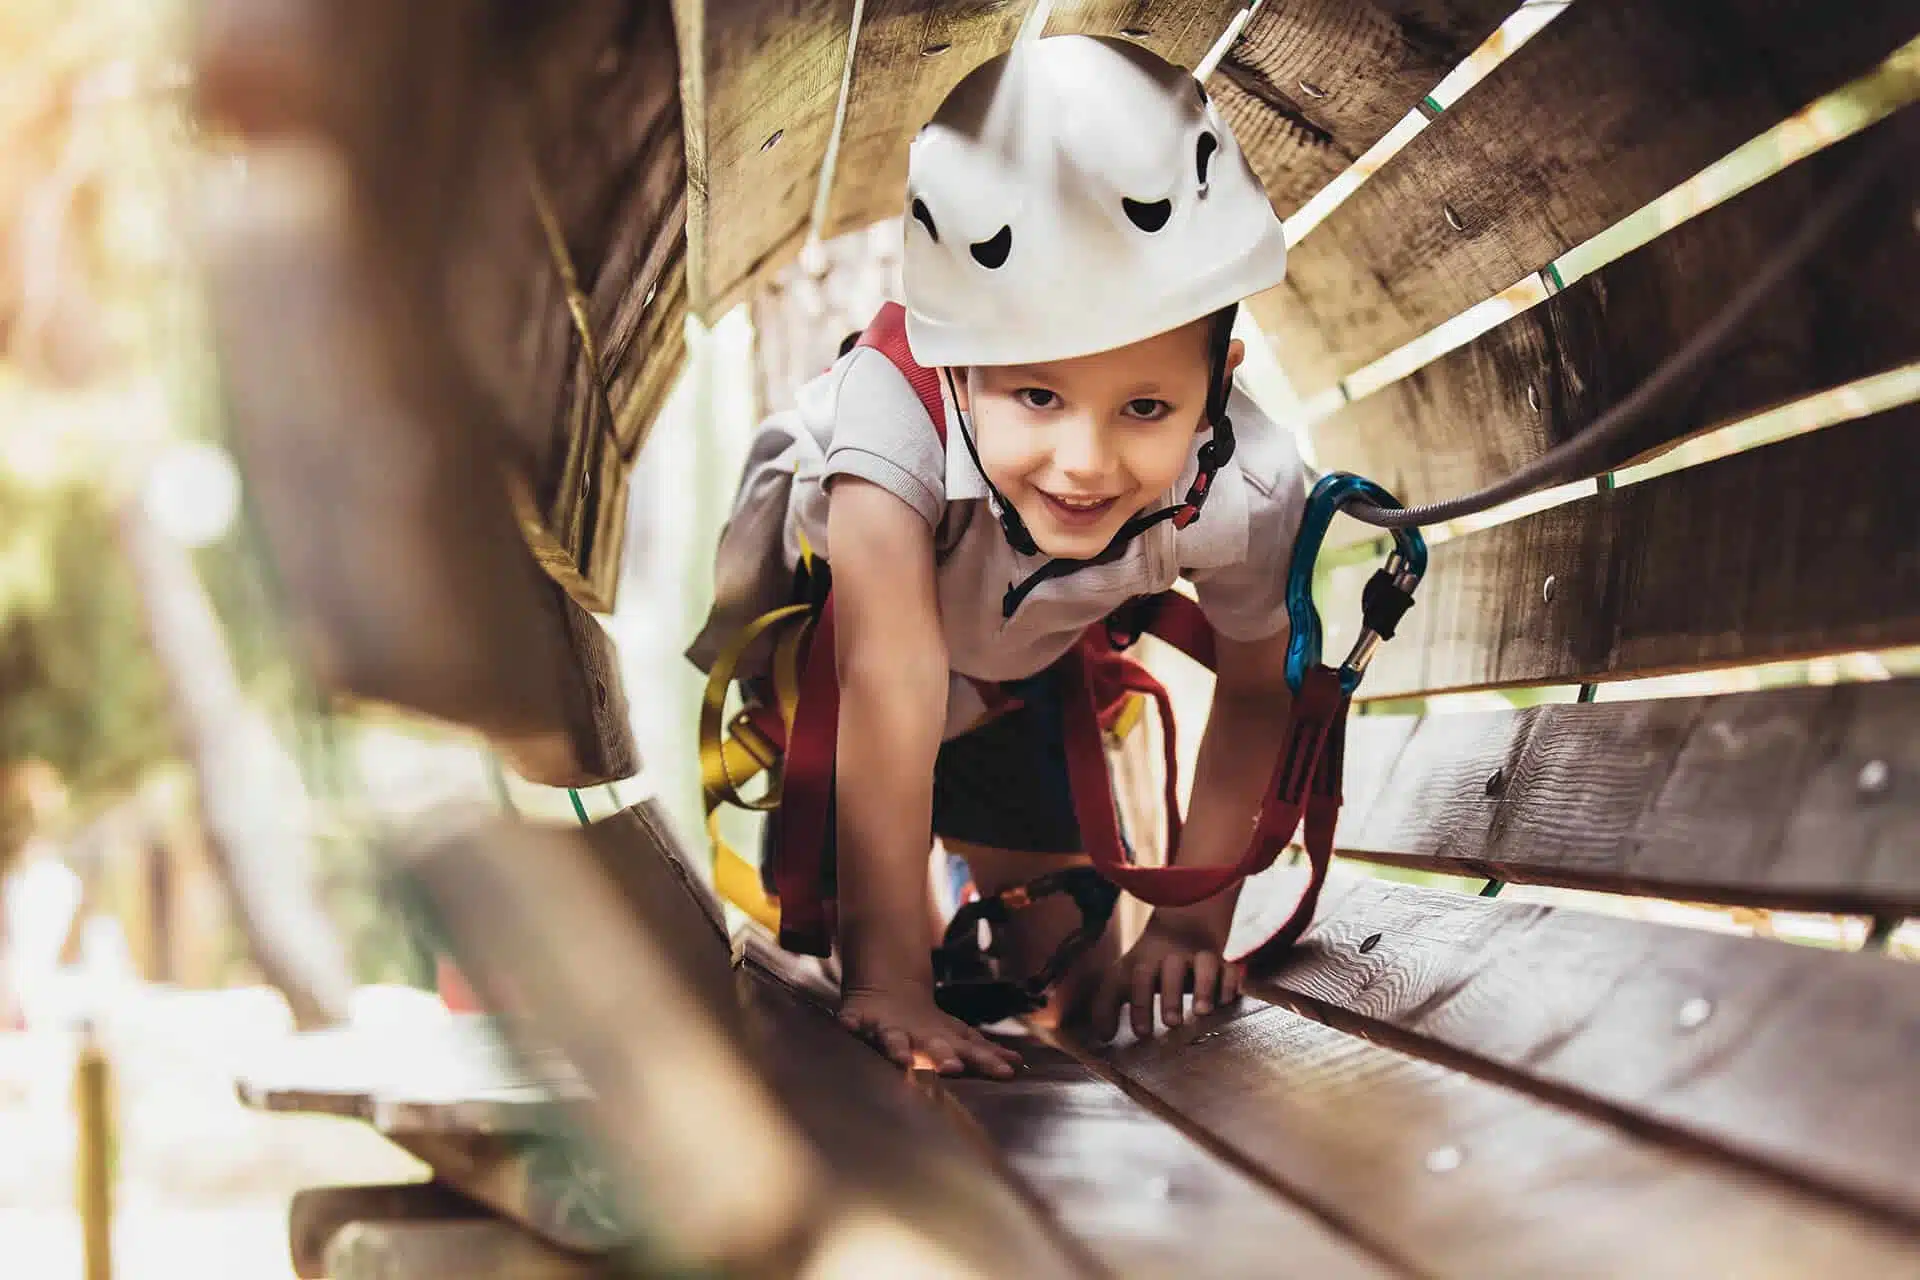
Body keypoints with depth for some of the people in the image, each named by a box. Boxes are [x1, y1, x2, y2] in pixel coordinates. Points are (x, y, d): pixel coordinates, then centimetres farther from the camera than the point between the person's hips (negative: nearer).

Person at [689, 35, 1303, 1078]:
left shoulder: (1244, 491, -33)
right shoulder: (892, 404, -45)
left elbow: (1257, 687, -14)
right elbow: (889, 686, -50)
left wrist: (1191, 920, -18)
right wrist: (886, 979, -51)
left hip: (998, 685, 3)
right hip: (801, 607, -3)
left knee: (1070, 987, 6)